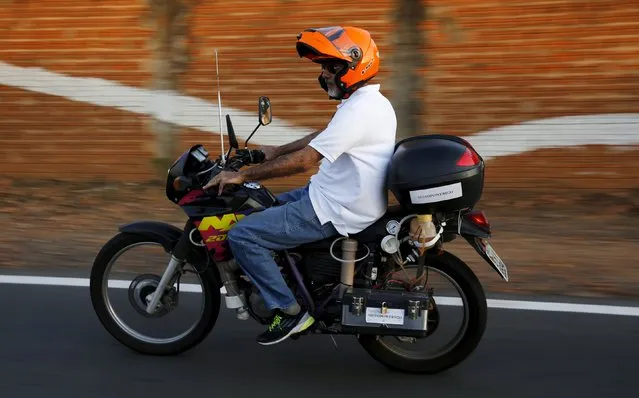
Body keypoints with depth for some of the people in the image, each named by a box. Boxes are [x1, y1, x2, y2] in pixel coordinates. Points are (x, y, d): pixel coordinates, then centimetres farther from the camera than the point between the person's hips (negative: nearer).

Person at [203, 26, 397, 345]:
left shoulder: (358, 111, -23)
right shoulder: (373, 103, 9)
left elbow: (304, 160, -26)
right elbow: (322, 137, 22)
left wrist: (243, 175, -19)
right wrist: (276, 151, 23)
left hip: (333, 211, -11)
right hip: (343, 197, 11)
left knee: (242, 235, -12)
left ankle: (289, 310, -5)